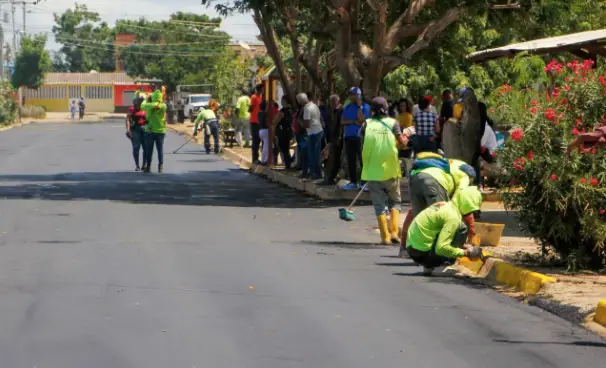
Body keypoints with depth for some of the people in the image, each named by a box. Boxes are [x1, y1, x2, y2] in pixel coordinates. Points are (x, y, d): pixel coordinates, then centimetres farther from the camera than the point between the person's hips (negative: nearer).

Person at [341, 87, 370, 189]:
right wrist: (354, 122, -11)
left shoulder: (365, 106, -3)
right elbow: (343, 121, 3)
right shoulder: (348, 107, 13)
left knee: (363, 160, -5)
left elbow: (362, 119, -17)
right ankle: (353, 182, 14)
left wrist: (359, 106, -13)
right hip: (348, 137, 6)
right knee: (351, 161, 8)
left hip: (360, 137, -6)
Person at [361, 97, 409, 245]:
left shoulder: (368, 123, -2)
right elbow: (402, 142, -6)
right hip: (390, 169, 0)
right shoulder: (392, 123, -4)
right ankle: (394, 231, 2)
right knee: (395, 201, 16)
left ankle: (385, 236, -1)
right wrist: (406, 138, 14)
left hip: (372, 170, 0)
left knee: (379, 204, 6)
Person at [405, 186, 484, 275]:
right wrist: (466, 253, -13)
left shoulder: (444, 205, 11)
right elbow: (441, 248, -24)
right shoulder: (452, 217, -18)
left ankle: (429, 266, 14)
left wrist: (465, 246, 19)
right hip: (422, 253, -9)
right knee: (462, 229, -9)